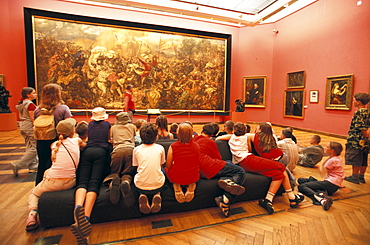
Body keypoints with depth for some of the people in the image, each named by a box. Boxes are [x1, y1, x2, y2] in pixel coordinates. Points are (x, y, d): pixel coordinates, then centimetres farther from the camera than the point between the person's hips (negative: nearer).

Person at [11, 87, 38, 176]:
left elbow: (21, 117, 18)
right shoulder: (30, 104, -16)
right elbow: (32, 118, -19)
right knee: (35, 148, -5)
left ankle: (32, 167, 21)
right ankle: (17, 165, -6)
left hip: (23, 127, 10)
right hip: (30, 127, -10)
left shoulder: (21, 103, 12)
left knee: (30, 147, 15)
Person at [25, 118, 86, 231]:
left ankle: (32, 214, 2)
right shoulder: (77, 141, 0)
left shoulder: (54, 144, 5)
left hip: (53, 183, -1)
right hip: (70, 182, 1)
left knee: (34, 193, 29)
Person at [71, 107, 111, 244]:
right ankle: (85, 218, -37)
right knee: (94, 183, -17)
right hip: (101, 152, -2)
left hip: (87, 151, 2)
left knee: (82, 182, -9)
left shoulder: (90, 124, 29)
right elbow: (109, 139, 38)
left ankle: (78, 207, -40)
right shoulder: (107, 124, 25)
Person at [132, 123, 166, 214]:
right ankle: (157, 195, 9)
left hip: (140, 187, 1)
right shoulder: (160, 148, 5)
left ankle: (143, 195, 7)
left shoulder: (136, 149, 5)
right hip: (158, 185, 0)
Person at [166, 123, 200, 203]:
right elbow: (198, 164, 5)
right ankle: (191, 185, 9)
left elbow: (168, 166, -7)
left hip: (176, 178, -2)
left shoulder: (173, 146, -16)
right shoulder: (196, 146, -8)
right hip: (193, 178, 3)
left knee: (166, 169, 26)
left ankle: (176, 186, 5)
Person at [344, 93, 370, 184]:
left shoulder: (359, 112, -16)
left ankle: (354, 177, 9)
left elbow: (361, 127, -20)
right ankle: (361, 177, 25)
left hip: (356, 141, -9)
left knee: (355, 160, 1)